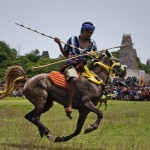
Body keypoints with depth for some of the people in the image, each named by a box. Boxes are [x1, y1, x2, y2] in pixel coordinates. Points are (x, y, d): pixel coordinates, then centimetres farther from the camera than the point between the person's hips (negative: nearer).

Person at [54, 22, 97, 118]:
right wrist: (59, 44, 1)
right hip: (72, 65, -5)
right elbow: (65, 54, 13)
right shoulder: (72, 40, 7)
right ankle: (69, 106, -44)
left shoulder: (92, 43, 14)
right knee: (74, 78, -36)